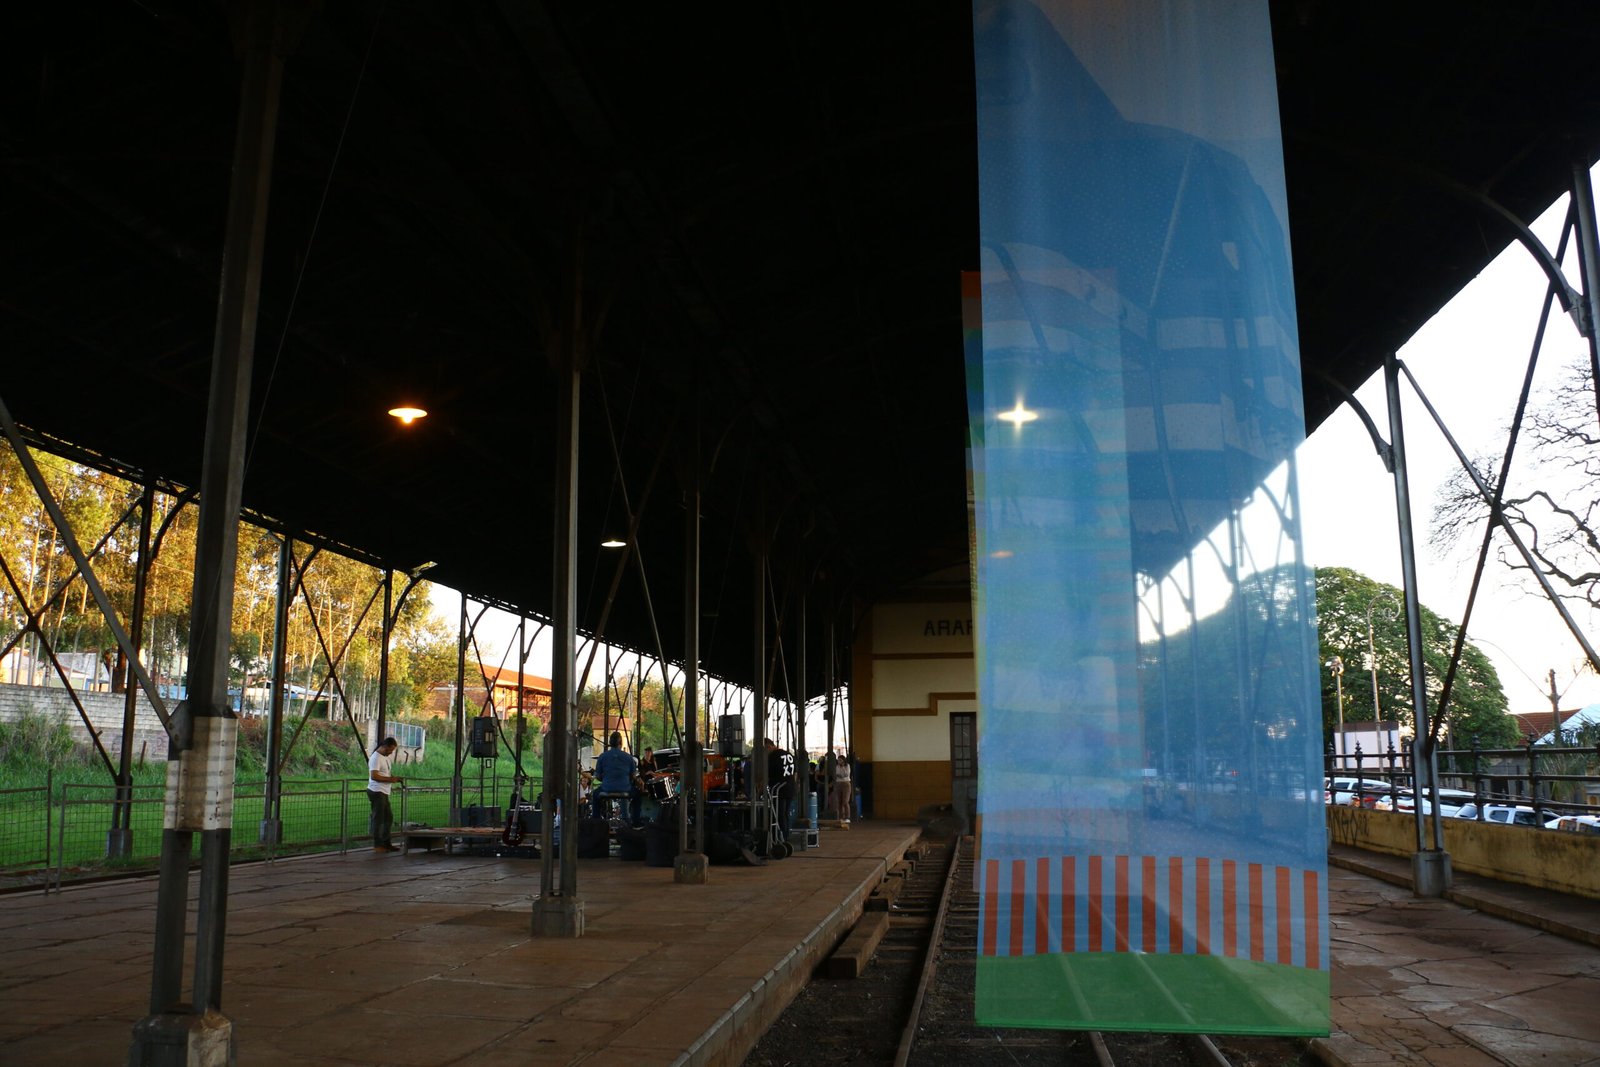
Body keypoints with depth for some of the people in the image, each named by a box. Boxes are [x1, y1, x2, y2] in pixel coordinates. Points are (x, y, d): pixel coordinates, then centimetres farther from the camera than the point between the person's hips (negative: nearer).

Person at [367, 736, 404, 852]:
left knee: (389, 817, 13)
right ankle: (377, 845, 4)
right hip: (377, 792, -10)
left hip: (383, 793, 10)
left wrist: (395, 778, 9)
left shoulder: (386, 757, 15)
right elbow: (374, 776, -24)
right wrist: (390, 779, -20)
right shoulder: (376, 758, -15)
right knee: (378, 819, -3)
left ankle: (385, 843, 21)